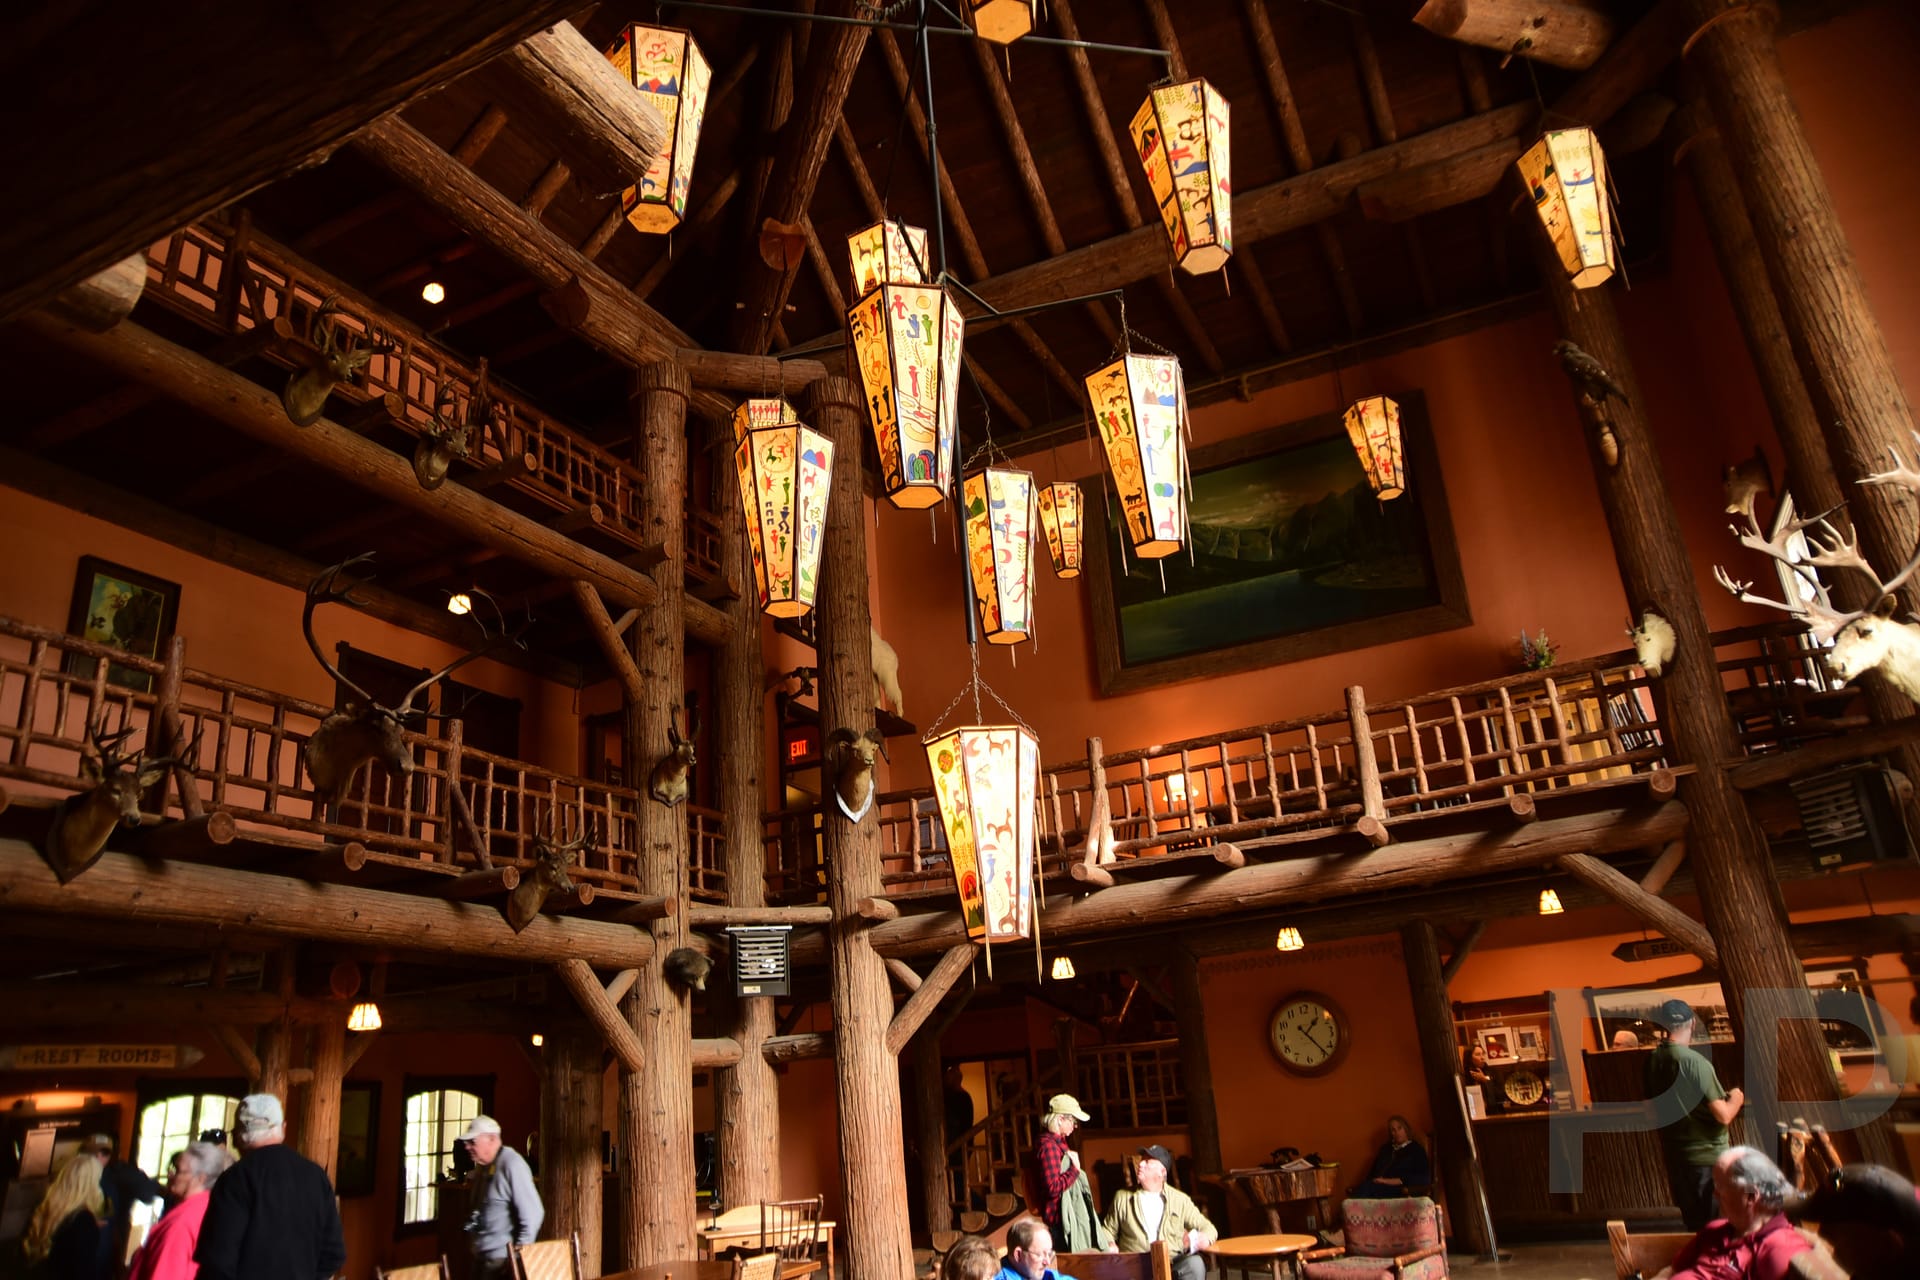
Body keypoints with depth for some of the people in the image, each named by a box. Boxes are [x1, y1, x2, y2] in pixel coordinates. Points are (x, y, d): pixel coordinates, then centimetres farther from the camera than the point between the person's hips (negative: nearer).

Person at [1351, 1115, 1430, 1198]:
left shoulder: (1416, 1150, 14)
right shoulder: (1385, 1148, 31)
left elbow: (1424, 1179, -1)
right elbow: (1372, 1171, 25)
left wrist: (1394, 1181, -11)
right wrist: (1374, 1180, -1)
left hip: (1397, 1190, -4)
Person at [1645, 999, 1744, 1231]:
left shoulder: (1653, 1060, 0)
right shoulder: (1694, 1061, -21)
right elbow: (1723, 1116, -21)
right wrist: (1736, 1098, 1)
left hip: (1674, 1156, 6)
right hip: (1707, 1157, -6)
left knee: (1695, 1226, 18)